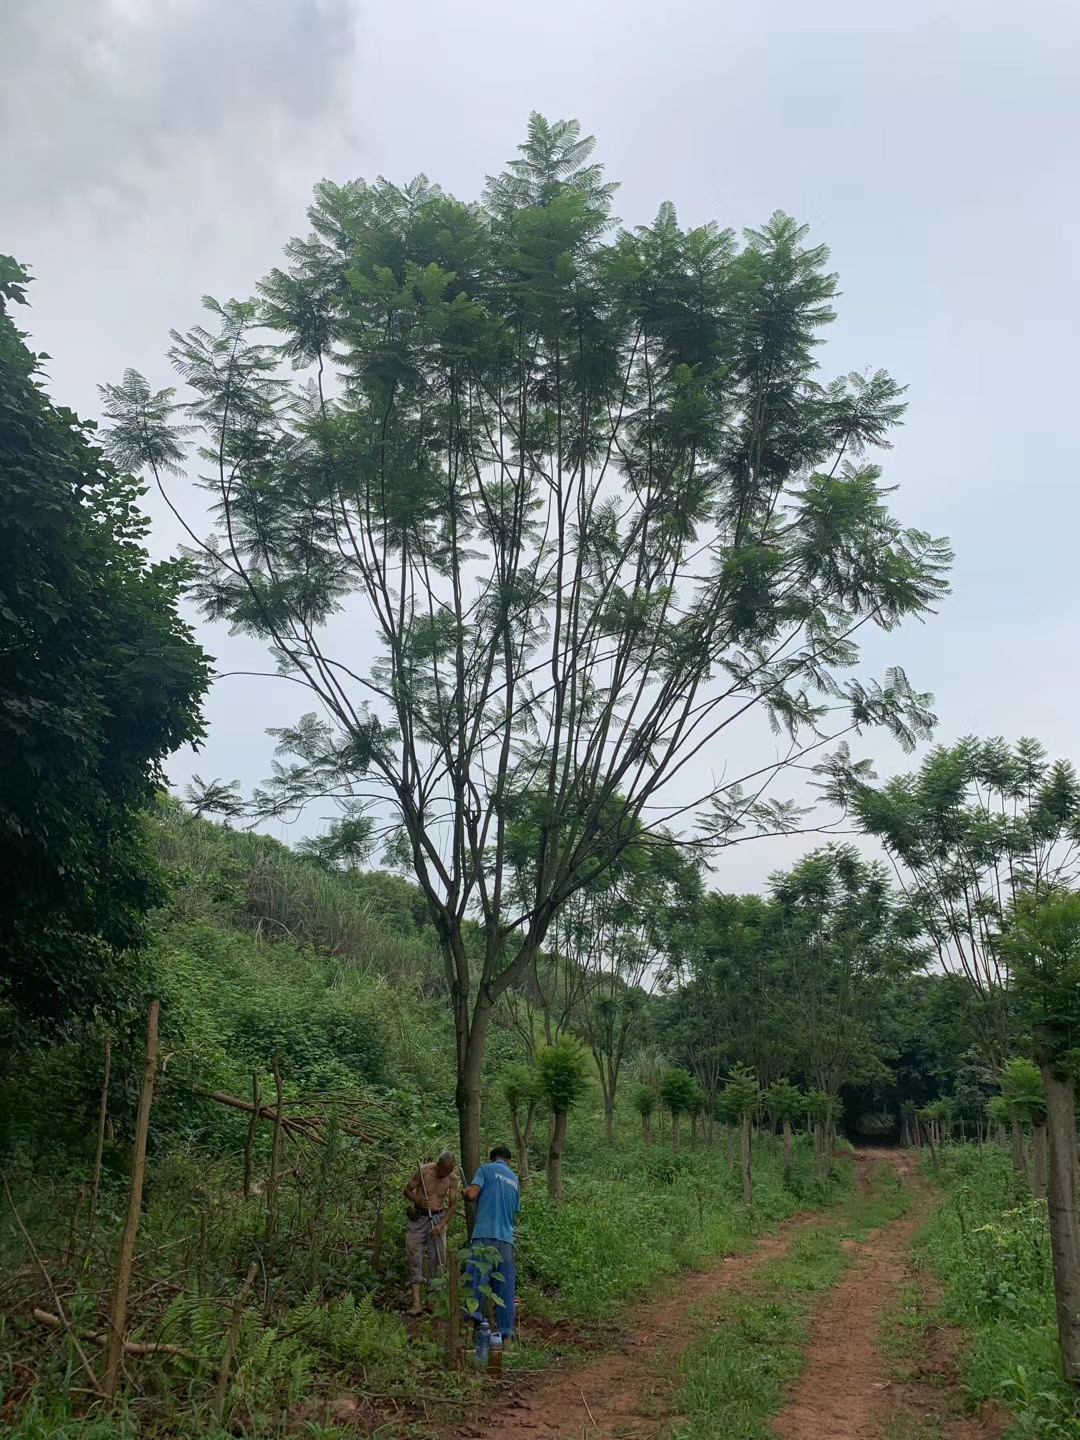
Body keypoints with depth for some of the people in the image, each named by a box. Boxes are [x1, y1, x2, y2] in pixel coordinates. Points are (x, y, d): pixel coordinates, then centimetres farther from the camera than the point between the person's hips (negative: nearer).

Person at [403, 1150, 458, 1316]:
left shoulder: (452, 1178, -8)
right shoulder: (424, 1171, -15)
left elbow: (452, 1205, -2)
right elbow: (407, 1190, -4)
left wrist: (441, 1225, -14)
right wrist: (418, 1200, -22)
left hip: (438, 1218, 2)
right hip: (419, 1217, -2)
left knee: (437, 1258, 0)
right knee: (415, 1256, -7)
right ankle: (416, 1302, -8)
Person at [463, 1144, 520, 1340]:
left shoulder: (487, 1169, 5)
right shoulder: (515, 1180, 23)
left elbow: (471, 1194, -8)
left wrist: (464, 1191, 13)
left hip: (486, 1235, -5)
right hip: (507, 1238, 5)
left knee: (476, 1274, -4)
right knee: (505, 1284, 6)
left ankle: (474, 1313, -19)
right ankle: (505, 1329, 5)